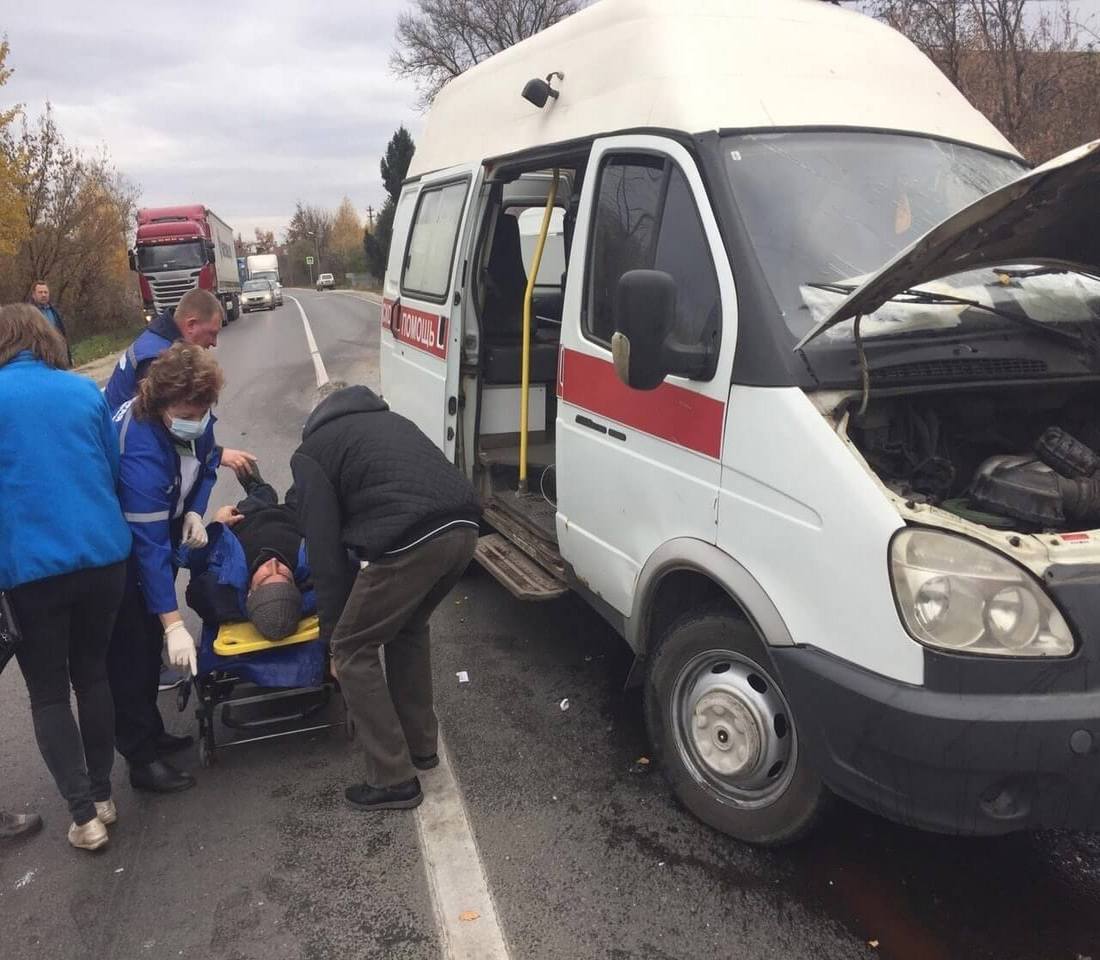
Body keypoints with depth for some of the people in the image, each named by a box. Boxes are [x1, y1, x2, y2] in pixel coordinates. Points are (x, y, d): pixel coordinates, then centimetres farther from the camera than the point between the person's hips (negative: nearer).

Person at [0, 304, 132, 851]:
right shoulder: (85, 390, 4)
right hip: (103, 555, 4)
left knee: (47, 693, 11)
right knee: (92, 674, 19)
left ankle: (84, 815, 10)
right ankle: (102, 796, 28)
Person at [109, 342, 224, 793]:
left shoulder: (193, 419, -15)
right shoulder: (141, 450, -38)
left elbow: (206, 462, 7)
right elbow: (149, 544, -38)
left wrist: (194, 511, -13)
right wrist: (174, 624, -38)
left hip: (160, 531, 8)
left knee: (149, 643, 17)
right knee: (131, 651, -4)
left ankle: (150, 734, 31)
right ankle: (142, 759, 6)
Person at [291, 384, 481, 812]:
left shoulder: (310, 453, 15)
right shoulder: (385, 419, 35)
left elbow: (325, 549, 9)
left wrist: (332, 635, 15)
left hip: (410, 541, -7)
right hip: (463, 528, 7)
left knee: (352, 650, 11)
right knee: (408, 628, 30)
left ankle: (393, 779, 15)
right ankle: (420, 744, 38)